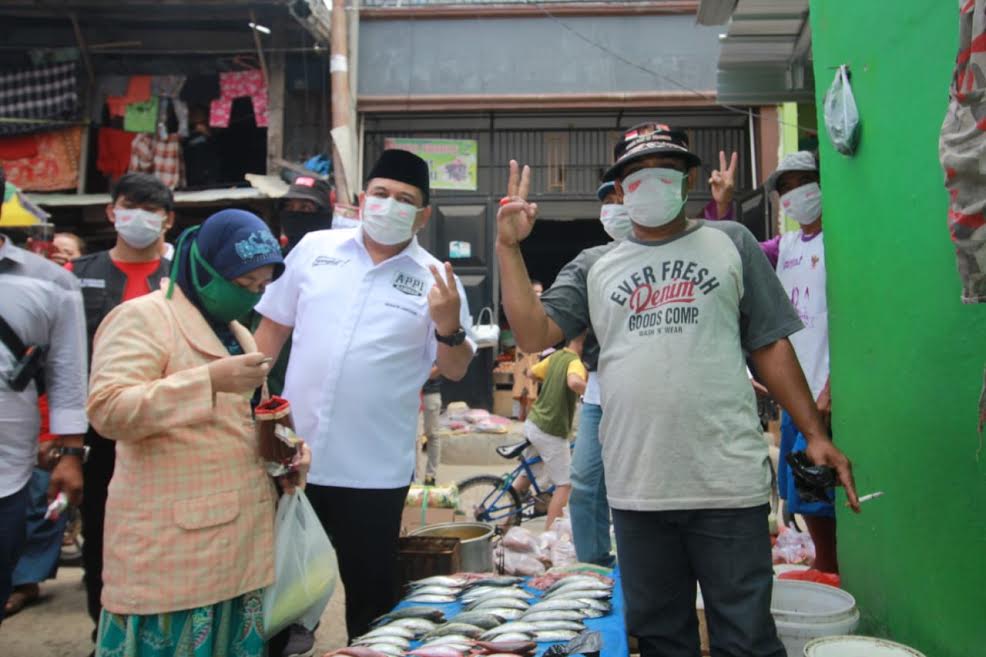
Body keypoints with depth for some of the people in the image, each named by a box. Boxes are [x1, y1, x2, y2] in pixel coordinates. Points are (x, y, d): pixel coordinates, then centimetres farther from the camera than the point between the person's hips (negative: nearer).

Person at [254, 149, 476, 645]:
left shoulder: (435, 279, -3)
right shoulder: (314, 248, 2)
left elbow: (455, 371, -1)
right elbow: (273, 326, 9)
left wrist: (449, 325, -20)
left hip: (374, 470, -2)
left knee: (371, 593, 13)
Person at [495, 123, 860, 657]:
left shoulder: (730, 243, 9)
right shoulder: (596, 269, 13)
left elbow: (770, 345, 7)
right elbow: (534, 334, 2)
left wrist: (815, 433, 0)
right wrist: (509, 248, -2)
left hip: (729, 483, -2)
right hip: (636, 489, 2)